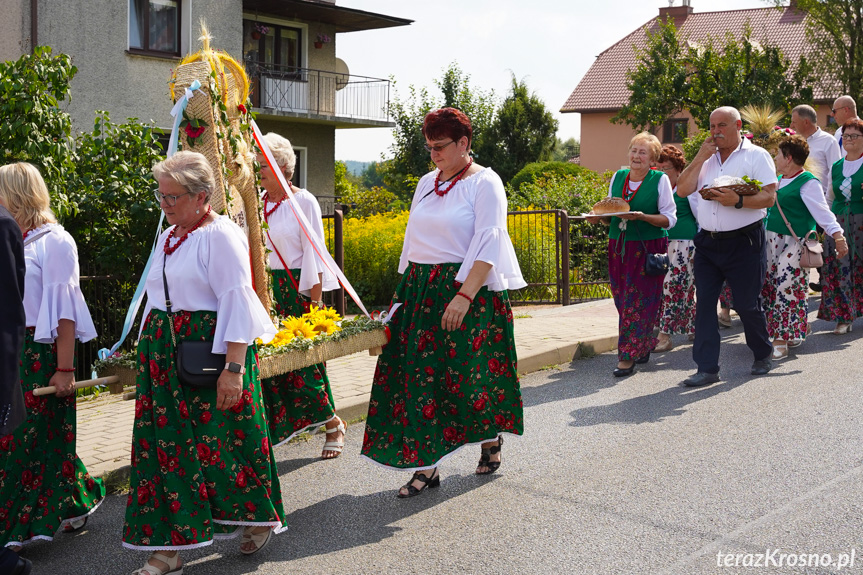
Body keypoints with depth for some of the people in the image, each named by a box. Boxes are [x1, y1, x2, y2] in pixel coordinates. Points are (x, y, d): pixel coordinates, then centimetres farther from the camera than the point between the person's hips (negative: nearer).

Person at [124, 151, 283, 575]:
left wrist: (233, 368, -23)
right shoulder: (168, 237, 15)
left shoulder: (221, 235, -12)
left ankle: (259, 518, 25)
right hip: (164, 353, 8)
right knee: (164, 444, 5)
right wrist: (148, 349, 20)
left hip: (211, 351, -8)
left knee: (219, 441, 1)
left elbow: (238, 302, -17)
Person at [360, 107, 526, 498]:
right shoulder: (427, 183, 14)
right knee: (421, 374, 0)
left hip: (469, 290, -6)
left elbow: (488, 244, -16)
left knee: (470, 372, 0)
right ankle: (426, 465, 4)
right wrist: (406, 290, 11)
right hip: (421, 290, 6)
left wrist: (464, 296, -24)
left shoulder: (484, 183, -7)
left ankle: (491, 440, 26)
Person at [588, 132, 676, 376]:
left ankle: (628, 356, -4)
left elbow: (670, 218, -6)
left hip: (648, 249, -5)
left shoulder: (660, 180, -2)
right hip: (618, 247, 5)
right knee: (622, 300, 6)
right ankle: (644, 346, 24)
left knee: (638, 301, -6)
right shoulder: (618, 177, 11)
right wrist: (599, 218, -4)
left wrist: (642, 217, -20)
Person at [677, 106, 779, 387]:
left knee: (747, 304, 4)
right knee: (704, 303, -1)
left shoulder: (756, 155, -1)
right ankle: (707, 368, 2)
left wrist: (737, 200, -26)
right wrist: (700, 157, -4)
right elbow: (682, 190, 3)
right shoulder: (706, 157, 15)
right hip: (707, 242, 5)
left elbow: (769, 196, -11)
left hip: (744, 242, -5)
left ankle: (763, 355, 28)